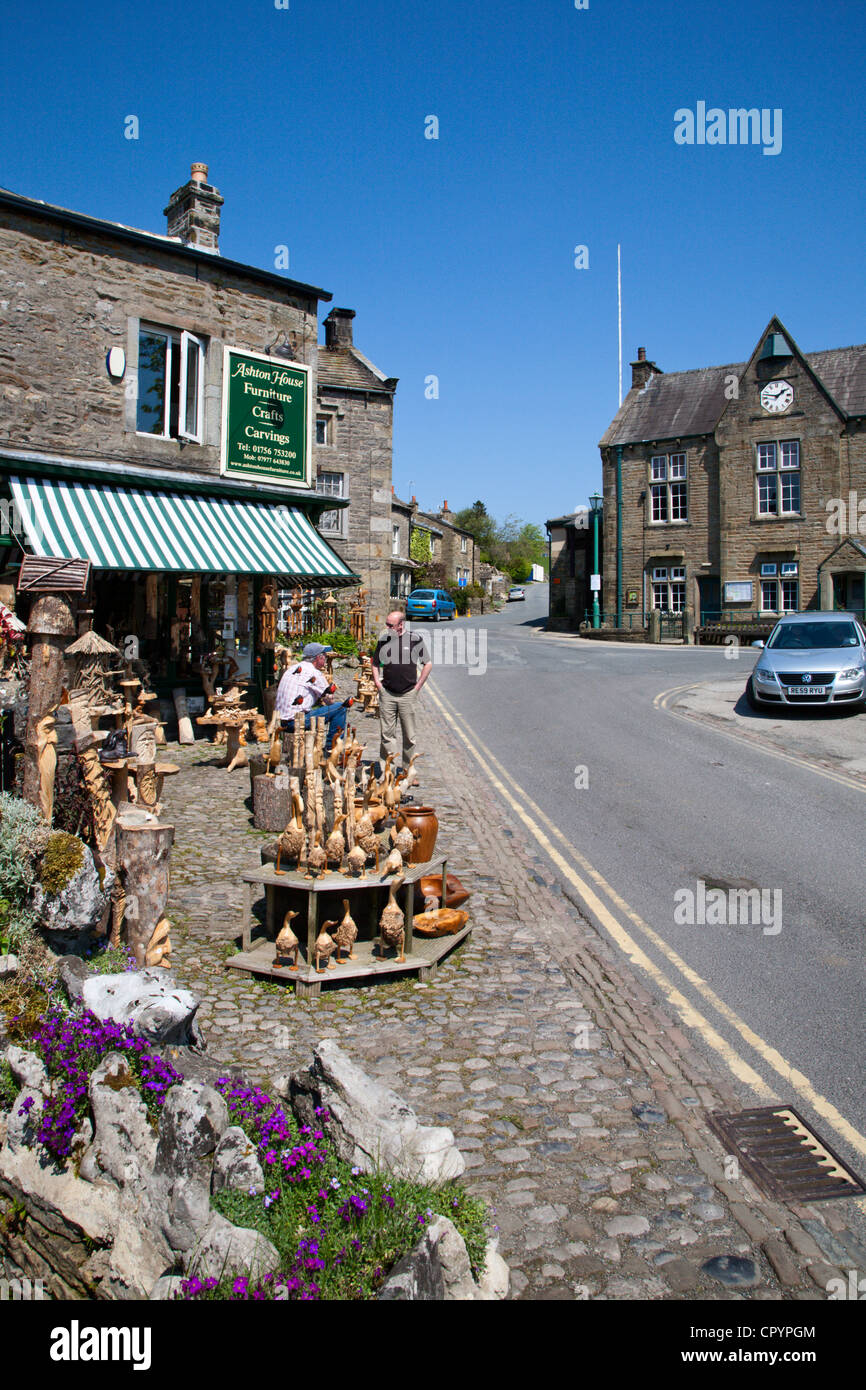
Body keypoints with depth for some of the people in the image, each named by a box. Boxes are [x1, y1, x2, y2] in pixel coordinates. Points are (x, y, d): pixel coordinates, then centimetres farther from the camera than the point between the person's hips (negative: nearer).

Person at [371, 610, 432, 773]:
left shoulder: (415, 639, -2)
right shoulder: (383, 640, 6)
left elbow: (428, 664, 4)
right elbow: (375, 663, 20)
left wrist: (417, 686, 0)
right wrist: (377, 682, 6)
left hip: (408, 694, -2)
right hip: (386, 694, 2)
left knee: (409, 735, 5)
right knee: (386, 733, 2)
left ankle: (408, 770, 16)